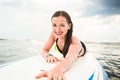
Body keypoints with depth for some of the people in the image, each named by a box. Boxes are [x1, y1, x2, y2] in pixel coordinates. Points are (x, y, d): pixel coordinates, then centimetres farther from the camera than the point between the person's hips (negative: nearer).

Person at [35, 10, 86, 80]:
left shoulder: (75, 42, -46)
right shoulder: (54, 34, -31)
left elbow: (69, 60, -67)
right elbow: (44, 50, -25)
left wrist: (57, 70, -90)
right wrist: (48, 55, -51)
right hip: (64, 54, 3)